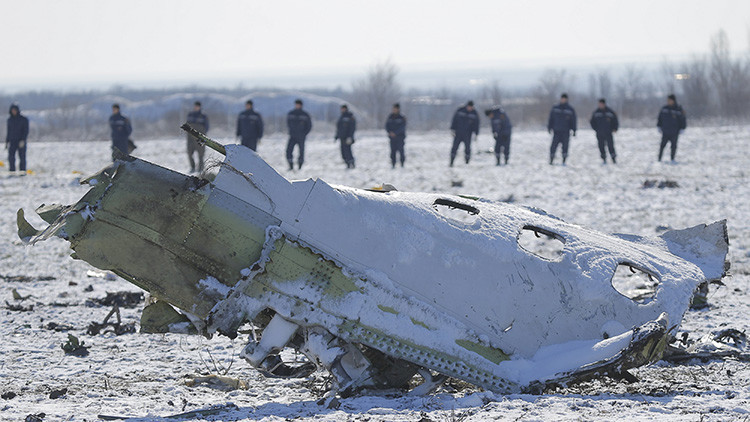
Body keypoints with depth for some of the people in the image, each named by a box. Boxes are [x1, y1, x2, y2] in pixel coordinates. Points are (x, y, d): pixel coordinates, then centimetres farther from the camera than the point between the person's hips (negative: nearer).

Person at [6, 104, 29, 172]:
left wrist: (23, 140, -18)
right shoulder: (10, 120, 11)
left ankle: (22, 171, 3)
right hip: (12, 141, 3)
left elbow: (26, 131, -7)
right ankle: (12, 171, -4)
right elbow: (8, 131, 17)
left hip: (21, 141, -3)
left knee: (22, 157, -2)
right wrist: (7, 141, 12)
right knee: (11, 157, -8)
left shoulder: (24, 119, -2)